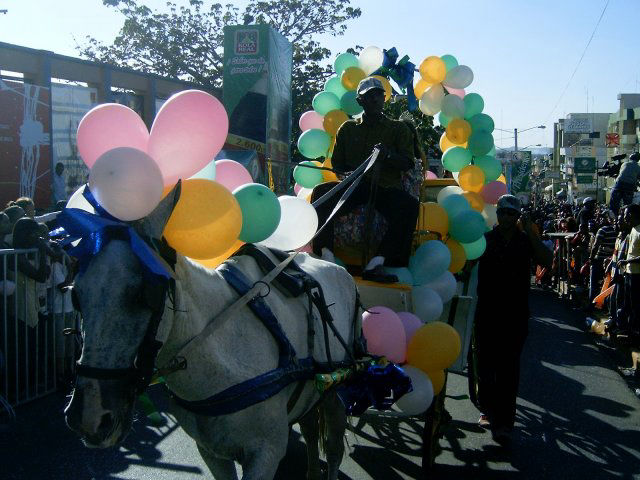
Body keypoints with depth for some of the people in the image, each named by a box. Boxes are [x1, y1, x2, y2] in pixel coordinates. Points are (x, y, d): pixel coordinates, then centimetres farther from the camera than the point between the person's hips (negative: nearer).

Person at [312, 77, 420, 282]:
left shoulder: (398, 129, 17)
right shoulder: (347, 128, 21)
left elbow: (408, 163, 6)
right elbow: (336, 164, 17)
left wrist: (388, 155, -17)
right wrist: (357, 171, -6)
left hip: (386, 188, -1)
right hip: (354, 186, 1)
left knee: (409, 205, -34)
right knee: (321, 192, -28)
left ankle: (376, 264, -41)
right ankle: (326, 258, -36)